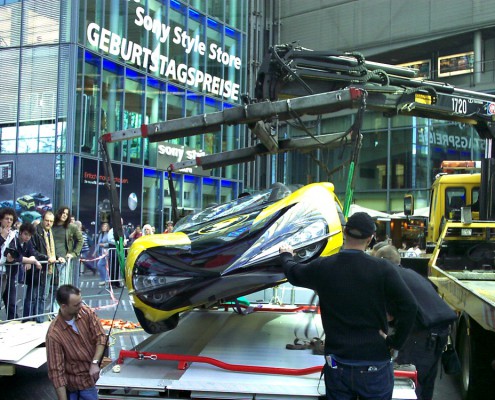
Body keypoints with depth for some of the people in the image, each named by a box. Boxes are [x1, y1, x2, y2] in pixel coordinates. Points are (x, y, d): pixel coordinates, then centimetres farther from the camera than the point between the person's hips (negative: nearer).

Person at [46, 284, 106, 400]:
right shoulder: (54, 334, -24)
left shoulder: (86, 312, -12)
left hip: (94, 373, 5)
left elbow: (100, 337, -7)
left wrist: (95, 363, -22)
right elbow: (56, 371, -21)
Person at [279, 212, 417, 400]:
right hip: (375, 367, -2)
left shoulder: (322, 267, -5)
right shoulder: (382, 269, -13)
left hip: (337, 366, 2)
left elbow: (293, 274, 15)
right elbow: (409, 306, -18)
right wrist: (395, 343, -6)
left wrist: (286, 255, 36)